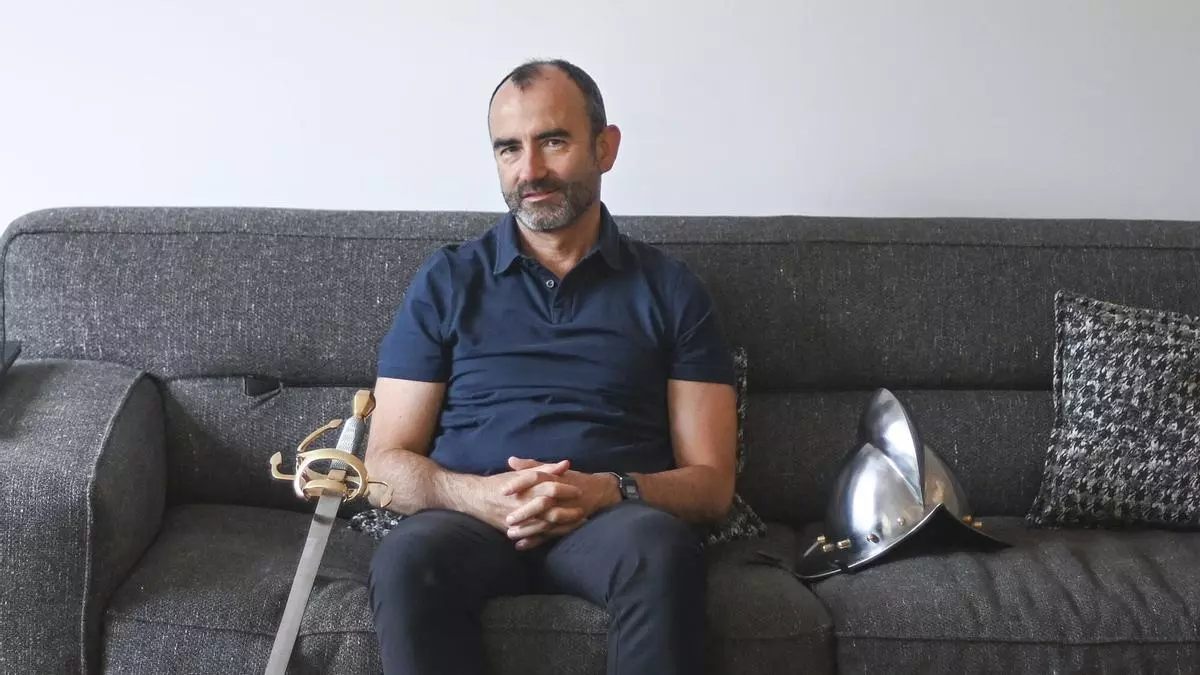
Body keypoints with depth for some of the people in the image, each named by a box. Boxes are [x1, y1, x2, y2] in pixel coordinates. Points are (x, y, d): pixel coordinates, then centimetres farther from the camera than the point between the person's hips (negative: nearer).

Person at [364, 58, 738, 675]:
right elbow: (387, 462, 9)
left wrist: (607, 492, -14)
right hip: (469, 517, 1)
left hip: (615, 521, 0)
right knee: (405, 559, -34)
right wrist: (480, 495, -13)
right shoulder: (445, 282, 13)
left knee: (660, 548, -36)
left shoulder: (669, 289, 11)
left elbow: (710, 483, 8)